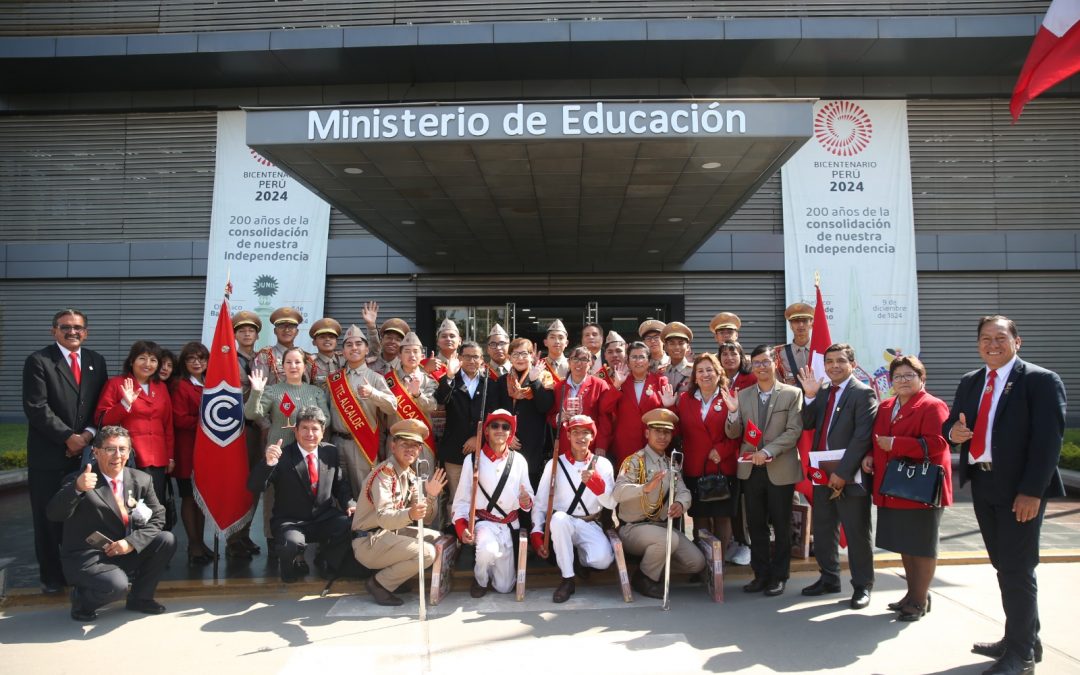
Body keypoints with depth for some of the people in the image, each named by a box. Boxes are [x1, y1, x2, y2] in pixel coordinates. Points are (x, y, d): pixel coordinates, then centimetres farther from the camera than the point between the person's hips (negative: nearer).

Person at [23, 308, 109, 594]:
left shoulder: (96, 361, 12)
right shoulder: (38, 361, -3)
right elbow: (36, 407, -10)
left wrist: (89, 433, -5)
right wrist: (68, 437, -12)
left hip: (86, 451, 3)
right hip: (49, 454, -3)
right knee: (49, 518, 5)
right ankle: (51, 576, 18)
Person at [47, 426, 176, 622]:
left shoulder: (141, 480, 0)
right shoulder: (79, 480, -12)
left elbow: (157, 518, 1)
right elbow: (54, 515, -25)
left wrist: (132, 542, -16)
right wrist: (77, 488, -44)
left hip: (126, 552, 6)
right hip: (86, 559, -5)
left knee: (167, 540, -15)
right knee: (117, 584, -33)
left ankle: (140, 598, 6)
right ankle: (81, 599, 4)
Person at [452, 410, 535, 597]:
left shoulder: (519, 460, 0)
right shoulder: (472, 459, -5)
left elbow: (528, 496, 7)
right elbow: (462, 499, -3)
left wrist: (526, 501, -17)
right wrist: (462, 527, -17)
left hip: (509, 525, 3)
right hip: (482, 522, -2)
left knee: (504, 587, 2)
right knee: (488, 549, -36)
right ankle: (480, 579, -1)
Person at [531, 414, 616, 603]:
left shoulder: (602, 464, 3)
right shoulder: (555, 464, 1)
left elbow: (611, 504, -5)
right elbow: (540, 503, 2)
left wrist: (595, 480, -22)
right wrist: (537, 534, -10)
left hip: (590, 525, 1)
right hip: (560, 524, 0)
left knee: (603, 559, -29)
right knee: (558, 517, -37)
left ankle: (578, 558, 9)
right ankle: (567, 579, -20)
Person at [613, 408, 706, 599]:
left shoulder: (671, 464, 14)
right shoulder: (635, 461, -10)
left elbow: (683, 491, -2)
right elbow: (617, 492, -26)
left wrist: (680, 504, -27)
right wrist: (645, 487, -44)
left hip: (662, 525, 7)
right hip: (633, 528, -7)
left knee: (697, 562, -6)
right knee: (669, 539, -33)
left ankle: (654, 566, 18)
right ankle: (644, 578, -6)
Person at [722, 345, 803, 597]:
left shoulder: (792, 394, -2)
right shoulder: (742, 396, 7)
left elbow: (794, 431, -10)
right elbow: (733, 434, 5)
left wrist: (767, 451, -19)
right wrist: (733, 412, -14)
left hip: (780, 469, -3)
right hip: (750, 470, 3)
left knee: (781, 525, 8)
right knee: (756, 525, 11)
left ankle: (779, 576, 21)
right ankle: (761, 574, 23)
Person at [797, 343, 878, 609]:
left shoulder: (863, 393, -9)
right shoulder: (822, 391, 11)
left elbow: (862, 438, -16)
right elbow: (808, 424, 6)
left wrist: (843, 472, -19)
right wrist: (810, 396, -8)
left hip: (849, 477, -6)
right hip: (823, 475, 6)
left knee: (857, 533, 5)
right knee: (823, 531, 15)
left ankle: (862, 586, 19)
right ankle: (829, 578, 31)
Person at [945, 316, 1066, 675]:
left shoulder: (1041, 380, -7)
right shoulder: (970, 382, 13)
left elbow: (1048, 439, -14)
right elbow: (951, 421, 15)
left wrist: (1032, 491, -20)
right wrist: (952, 431, -10)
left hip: (1019, 489, -6)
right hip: (982, 485, 6)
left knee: (1017, 569, -1)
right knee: (1004, 566, 15)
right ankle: (1025, 638, 30)